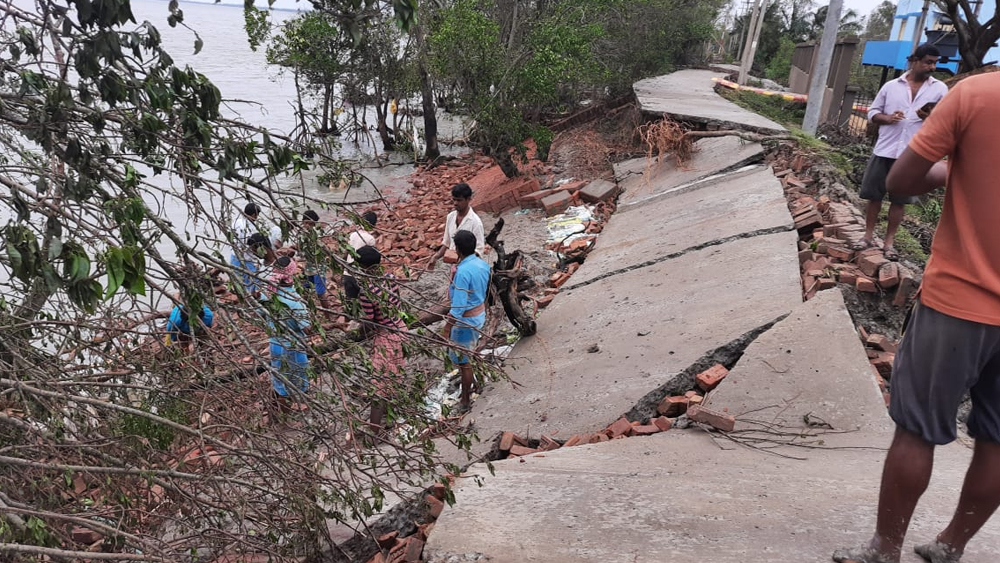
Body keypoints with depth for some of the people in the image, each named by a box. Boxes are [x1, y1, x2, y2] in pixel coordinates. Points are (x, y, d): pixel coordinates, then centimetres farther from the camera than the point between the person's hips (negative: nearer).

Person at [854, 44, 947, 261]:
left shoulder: (940, 89, 5)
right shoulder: (891, 86, 5)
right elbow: (873, 112, 10)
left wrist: (930, 117, -17)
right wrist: (887, 118, -12)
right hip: (884, 151, 1)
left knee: (899, 200, 5)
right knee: (874, 195, 6)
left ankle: (889, 241, 14)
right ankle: (868, 236, 18)